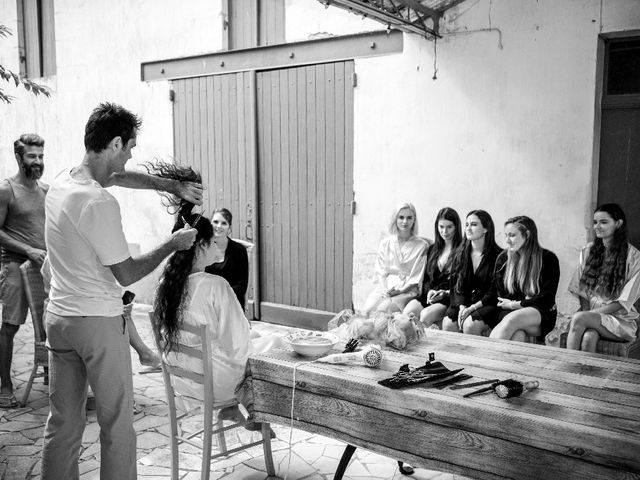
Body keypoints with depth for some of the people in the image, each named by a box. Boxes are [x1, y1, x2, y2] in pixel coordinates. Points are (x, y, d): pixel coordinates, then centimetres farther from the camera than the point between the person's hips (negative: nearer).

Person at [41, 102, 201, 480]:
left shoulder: (61, 182, 4)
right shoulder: (99, 203, -23)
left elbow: (121, 177, 21)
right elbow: (127, 274, -16)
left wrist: (175, 186, 21)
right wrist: (172, 244, -5)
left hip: (59, 317, 8)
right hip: (98, 321, -8)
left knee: (62, 421, 17)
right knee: (117, 423, 6)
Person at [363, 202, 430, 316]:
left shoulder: (421, 245, 4)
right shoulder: (385, 243, 14)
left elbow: (417, 277, -1)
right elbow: (380, 272, 9)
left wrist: (399, 289, -13)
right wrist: (384, 290, -9)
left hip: (407, 290, -3)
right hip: (385, 287, 3)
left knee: (383, 308, -30)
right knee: (368, 308, -27)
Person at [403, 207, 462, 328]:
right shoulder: (432, 249, 21)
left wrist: (446, 293, -16)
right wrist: (430, 291, -1)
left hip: (450, 297, -5)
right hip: (429, 295, 5)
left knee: (426, 315, -32)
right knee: (407, 312, -24)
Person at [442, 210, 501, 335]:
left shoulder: (496, 256, -6)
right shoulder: (461, 254, 11)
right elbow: (456, 285, 8)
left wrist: (472, 308, -16)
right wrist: (462, 306, -10)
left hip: (487, 304, -4)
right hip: (463, 302, 4)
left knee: (470, 324, -31)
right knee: (448, 323, -24)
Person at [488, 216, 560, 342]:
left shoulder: (548, 259, -1)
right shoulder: (503, 258, 9)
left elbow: (547, 298, -5)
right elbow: (499, 295, 8)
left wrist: (514, 304, -8)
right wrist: (525, 301, -5)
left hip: (541, 315, -2)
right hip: (509, 312, 2)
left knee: (513, 319, -37)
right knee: (517, 334, -36)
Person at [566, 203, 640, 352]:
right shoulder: (588, 252, 9)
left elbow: (623, 303, -9)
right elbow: (582, 291, 8)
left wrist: (588, 315, -16)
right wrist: (586, 312, -10)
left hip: (621, 321, -3)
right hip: (592, 317, 3)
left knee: (578, 319, -32)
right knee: (588, 337, -33)